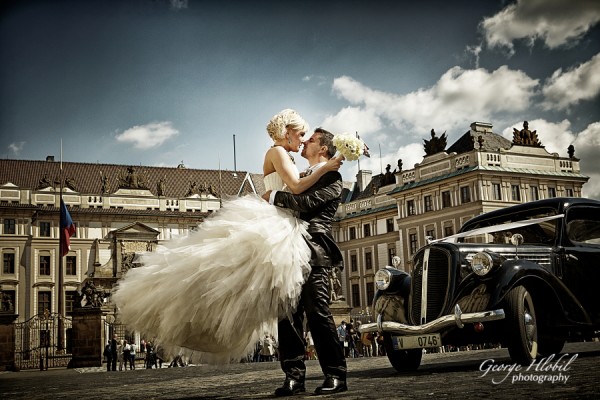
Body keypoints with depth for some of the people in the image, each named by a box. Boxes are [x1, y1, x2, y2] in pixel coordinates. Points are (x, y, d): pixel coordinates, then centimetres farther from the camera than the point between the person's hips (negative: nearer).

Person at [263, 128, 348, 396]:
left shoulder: (331, 177, 1)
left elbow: (306, 202, -13)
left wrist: (273, 197, -3)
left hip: (314, 252, -8)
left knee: (317, 311, -11)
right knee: (289, 314, 1)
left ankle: (335, 375, -4)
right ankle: (294, 376, 4)